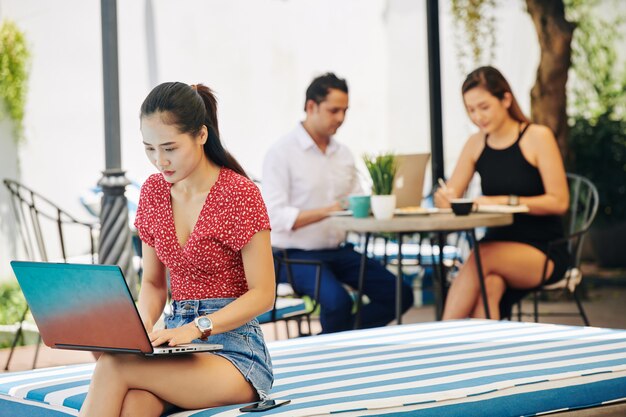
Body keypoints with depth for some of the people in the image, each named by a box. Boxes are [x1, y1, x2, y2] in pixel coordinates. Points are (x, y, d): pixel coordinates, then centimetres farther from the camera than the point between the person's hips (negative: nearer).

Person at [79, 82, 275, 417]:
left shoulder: (239, 193, -8)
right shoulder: (154, 191, 10)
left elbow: (263, 294, -9)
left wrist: (196, 327, -22)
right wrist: (144, 325, -6)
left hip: (233, 344, -4)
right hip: (178, 340, 4)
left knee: (113, 366, -30)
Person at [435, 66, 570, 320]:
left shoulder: (537, 137, -6)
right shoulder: (476, 144, 8)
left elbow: (559, 201, -11)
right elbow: (449, 195, 8)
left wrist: (504, 201, -18)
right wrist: (444, 197, -17)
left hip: (544, 252, -3)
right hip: (497, 245, 3)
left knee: (483, 256, -32)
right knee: (489, 284, -33)